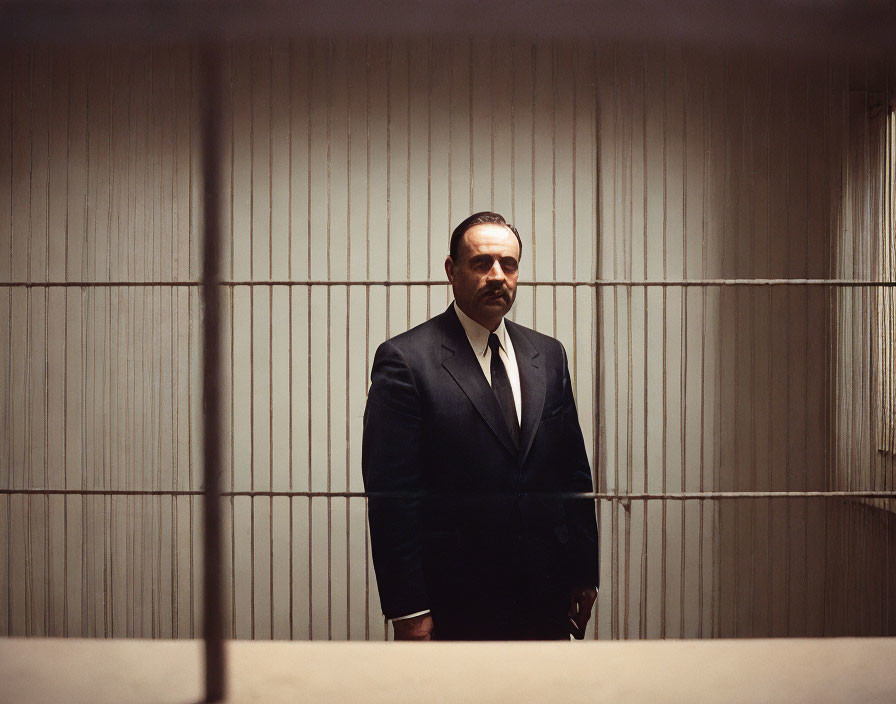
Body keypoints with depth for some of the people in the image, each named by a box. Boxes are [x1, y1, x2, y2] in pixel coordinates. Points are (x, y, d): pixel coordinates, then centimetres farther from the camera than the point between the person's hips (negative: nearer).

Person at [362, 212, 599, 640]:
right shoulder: (404, 360, -8)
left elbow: (575, 472, 12)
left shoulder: (548, 355, 10)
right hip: (454, 605, -5)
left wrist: (584, 573, 8)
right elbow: (390, 494, -11)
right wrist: (406, 611, -14)